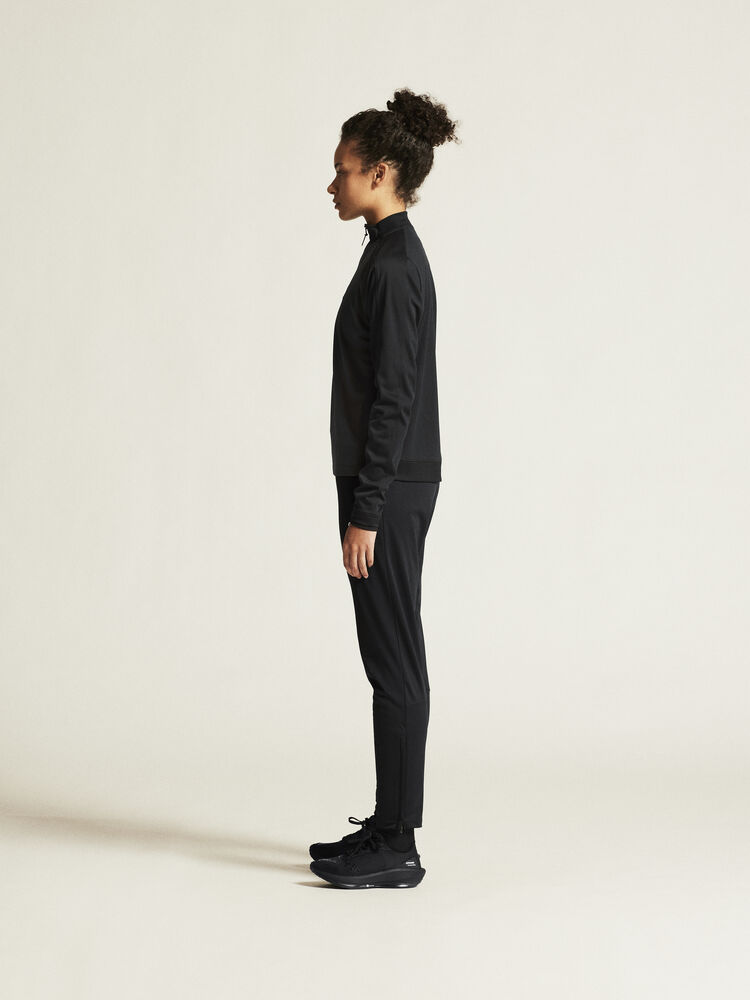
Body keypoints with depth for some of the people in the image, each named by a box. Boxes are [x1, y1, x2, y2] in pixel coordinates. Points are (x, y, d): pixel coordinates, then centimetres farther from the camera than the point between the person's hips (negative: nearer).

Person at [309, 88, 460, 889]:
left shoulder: (390, 265, -16)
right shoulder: (397, 255, 15)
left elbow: (391, 398, -20)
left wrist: (364, 513, -19)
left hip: (388, 489, -10)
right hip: (397, 484, 10)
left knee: (393, 661, -3)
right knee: (392, 659, 13)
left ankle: (395, 848, 7)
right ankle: (390, 828, 23)